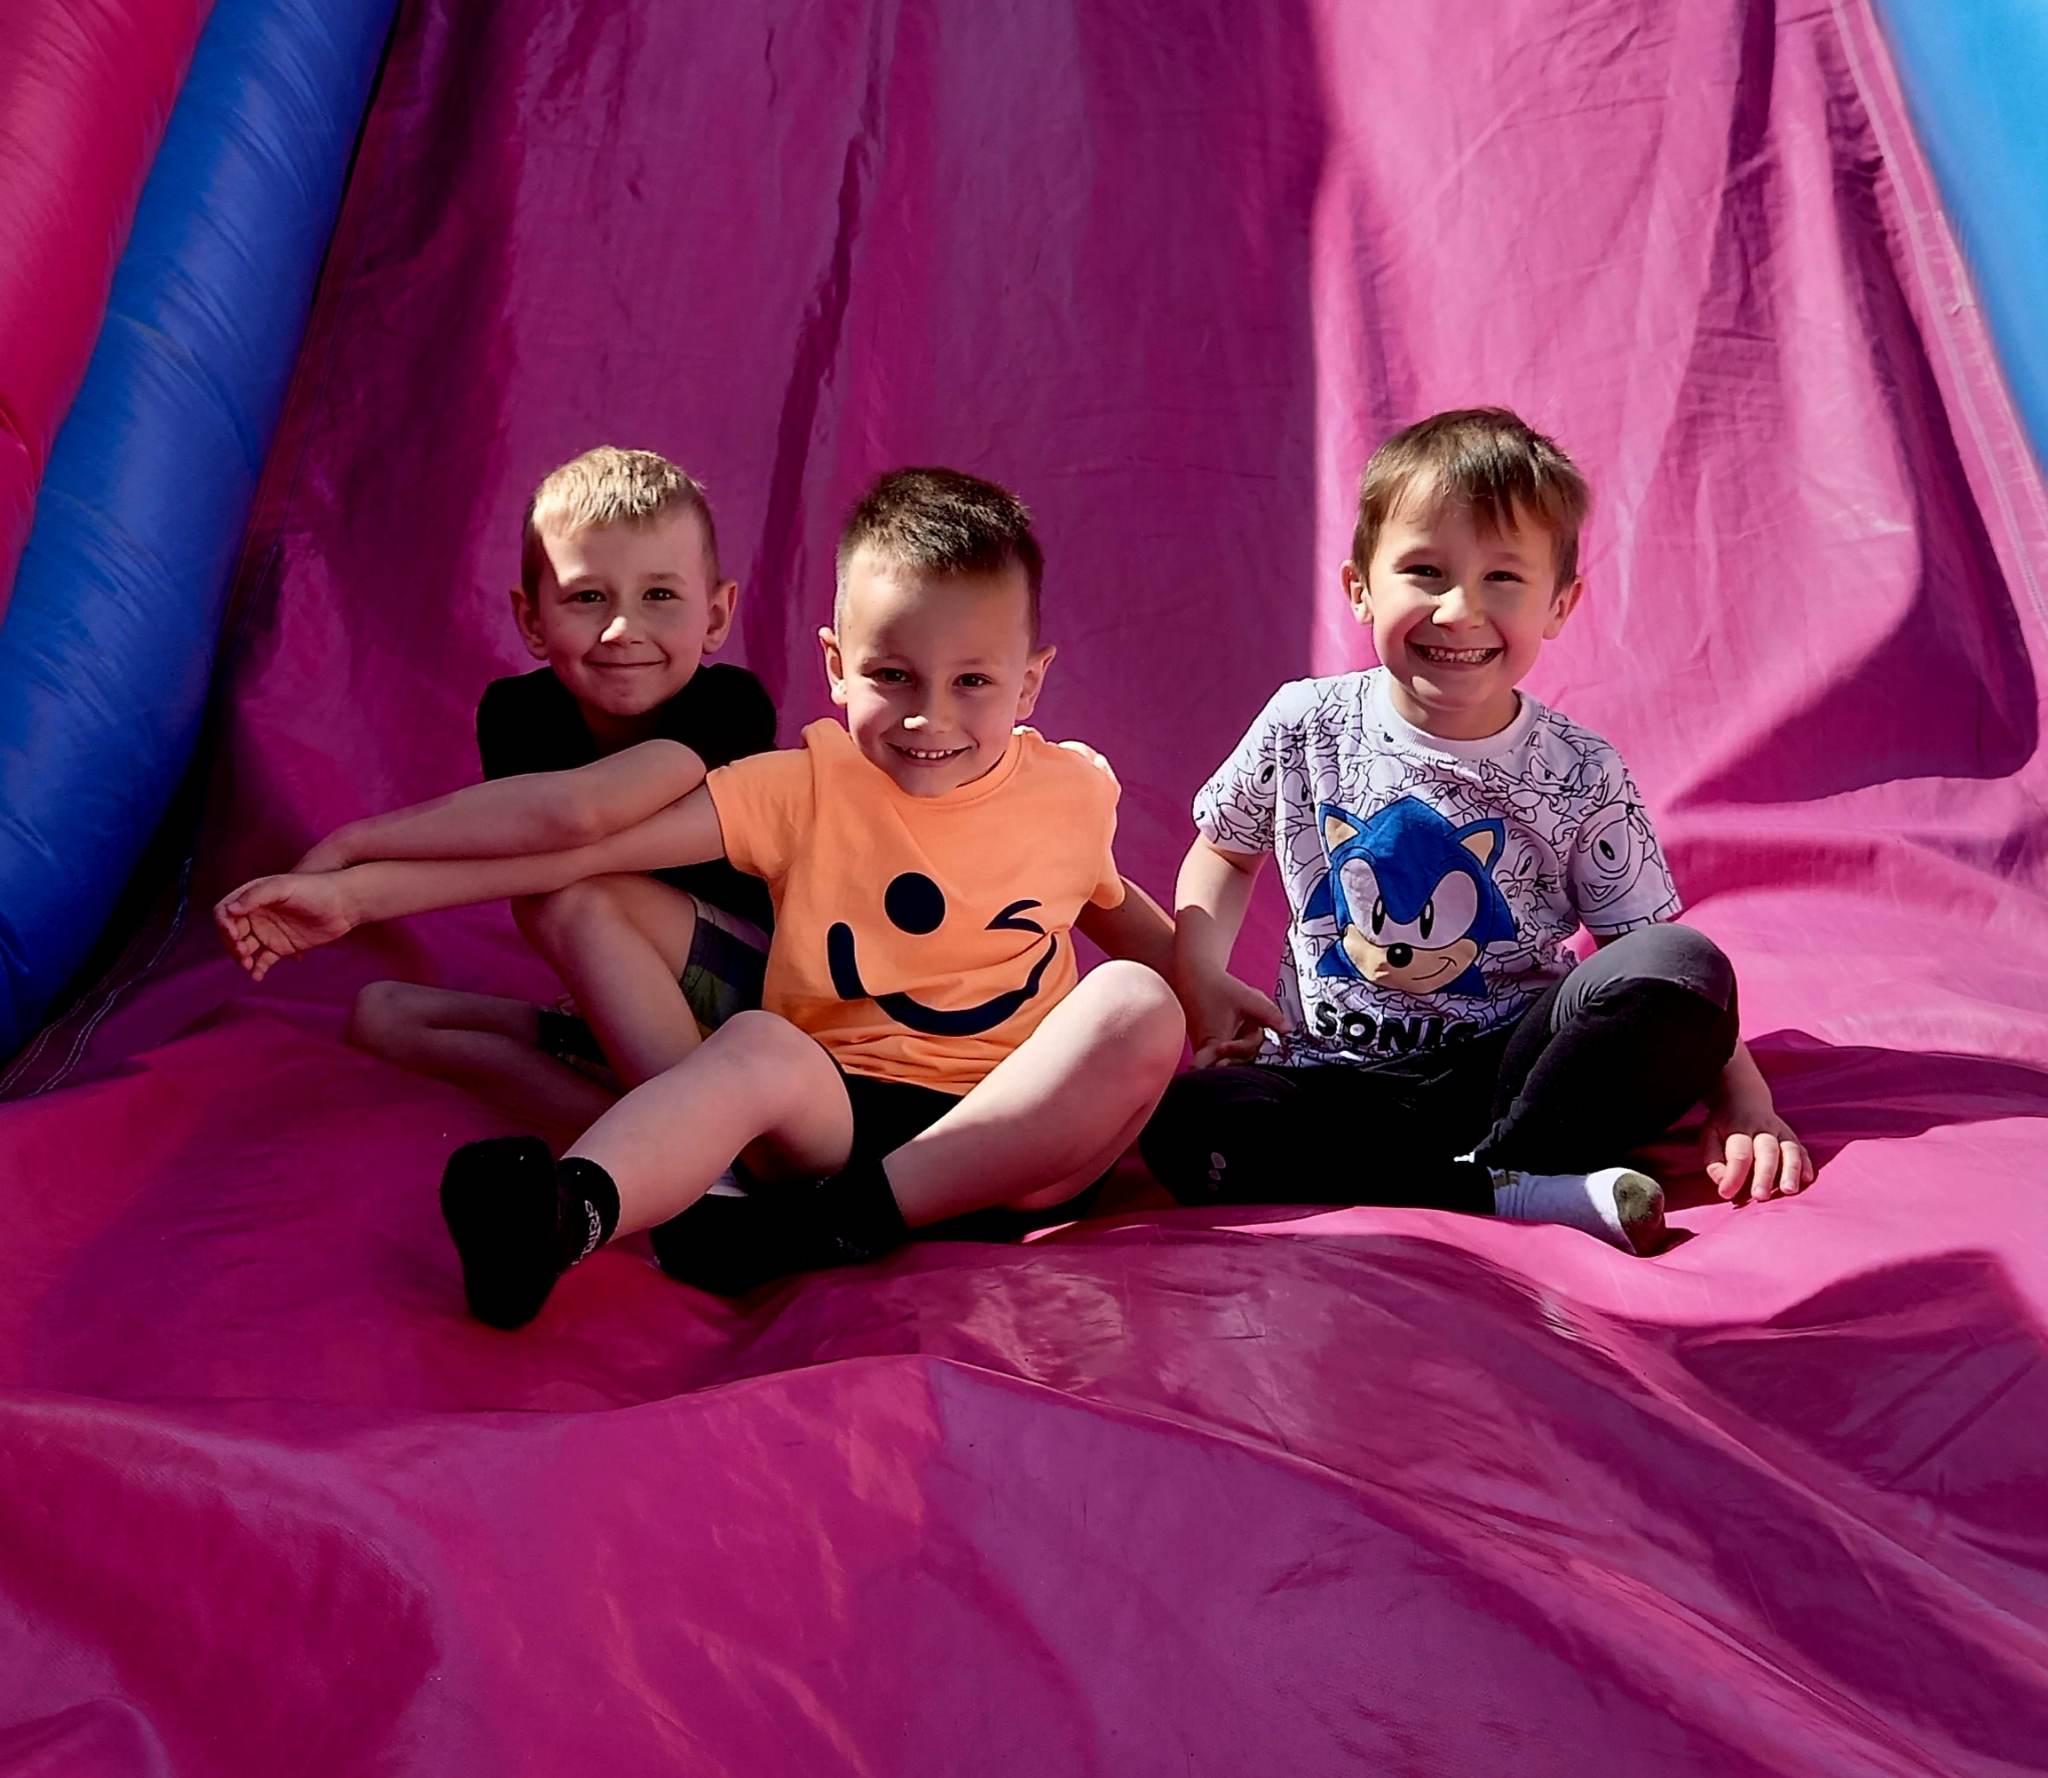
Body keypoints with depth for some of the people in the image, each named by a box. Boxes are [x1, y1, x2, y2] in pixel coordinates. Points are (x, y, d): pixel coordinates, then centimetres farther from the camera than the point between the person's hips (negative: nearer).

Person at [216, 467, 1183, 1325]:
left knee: (1137, 1008, -27)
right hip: (841, 1108, -2)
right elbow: (580, 841, -6)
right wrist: (358, 889, -10)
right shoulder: (808, 788, 0)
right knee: (757, 1044, -34)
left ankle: (849, 1219, -30)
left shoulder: (1075, 793, 8)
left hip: (1020, 1126, 2)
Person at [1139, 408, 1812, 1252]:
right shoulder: (1304, 727, -2)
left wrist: (1745, 1103, -17)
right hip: (1343, 1075, 1)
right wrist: (1199, 973, -2)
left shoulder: (1580, 776, -5)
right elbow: (1224, 849, 16)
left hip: (1520, 1069, -1)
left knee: (1684, 966, -27)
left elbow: (1666, 978, -2)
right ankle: (1529, 1192, -28)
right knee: (1187, 1124, -31)